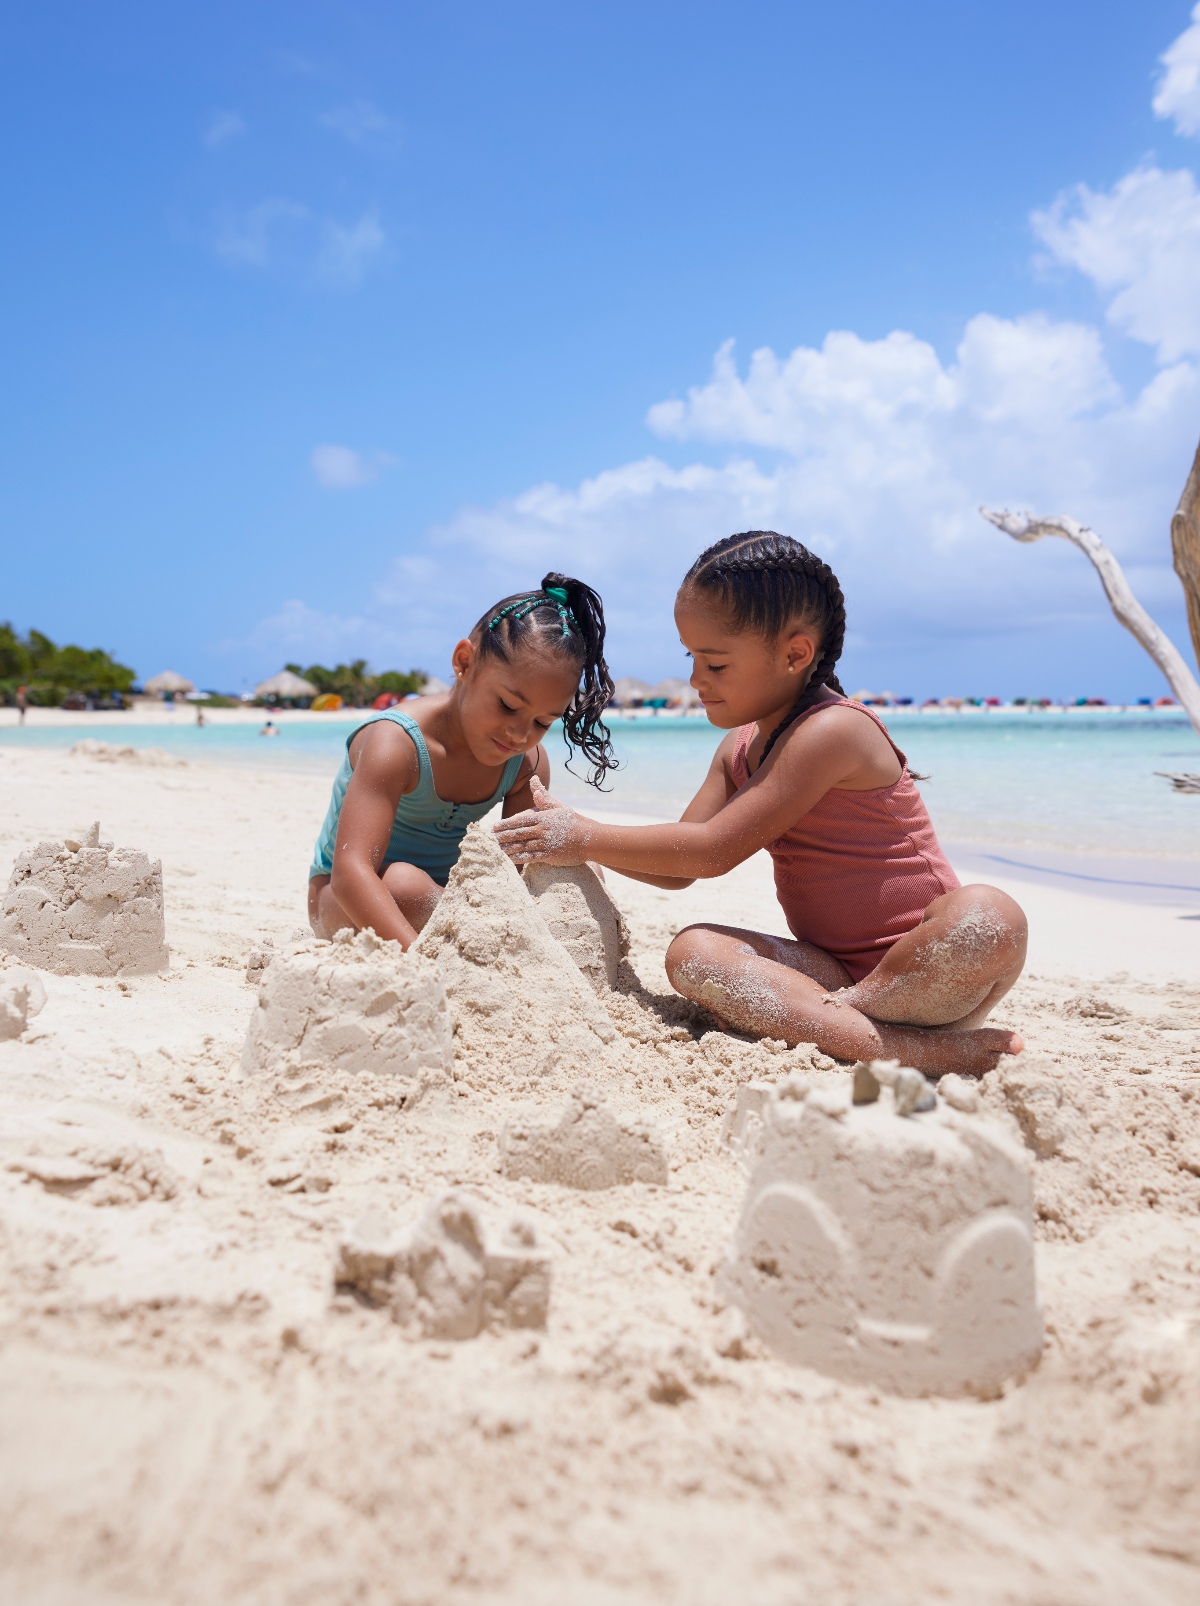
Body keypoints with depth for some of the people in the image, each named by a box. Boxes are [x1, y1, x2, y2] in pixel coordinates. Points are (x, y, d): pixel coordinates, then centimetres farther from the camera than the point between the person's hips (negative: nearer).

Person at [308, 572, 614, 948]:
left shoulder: (528, 766, -11)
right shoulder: (395, 743, -30)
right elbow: (350, 874, -41)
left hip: (444, 901, 5)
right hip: (346, 906, -5)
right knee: (404, 883, -39)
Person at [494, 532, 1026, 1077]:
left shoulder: (832, 730, -18)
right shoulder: (737, 750, 10)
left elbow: (713, 850, -20)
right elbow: (678, 869, 10)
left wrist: (586, 839, -14)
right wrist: (569, 827, 0)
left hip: (923, 967, -7)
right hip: (834, 970, 7)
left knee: (989, 917, -38)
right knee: (692, 951, -20)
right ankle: (922, 1049, -27)